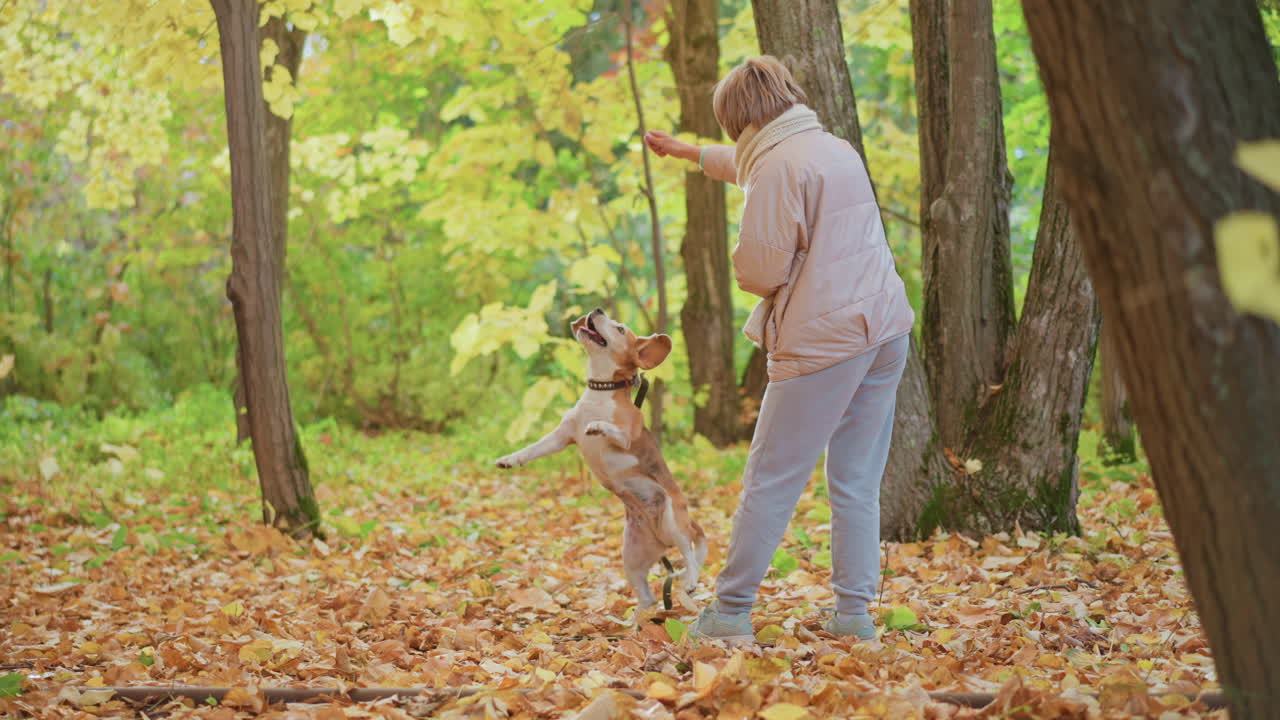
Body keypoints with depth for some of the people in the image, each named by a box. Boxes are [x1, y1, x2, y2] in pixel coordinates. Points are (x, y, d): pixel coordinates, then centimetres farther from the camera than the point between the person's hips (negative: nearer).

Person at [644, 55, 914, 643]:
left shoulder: (779, 166, -10)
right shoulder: (836, 149, 17)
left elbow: (762, 273, -13)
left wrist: (743, 258, 10)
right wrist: (688, 152, 51)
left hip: (823, 340, -8)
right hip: (885, 328, 8)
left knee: (770, 480, -1)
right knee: (858, 483, 10)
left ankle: (731, 611, 4)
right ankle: (854, 613, 9)